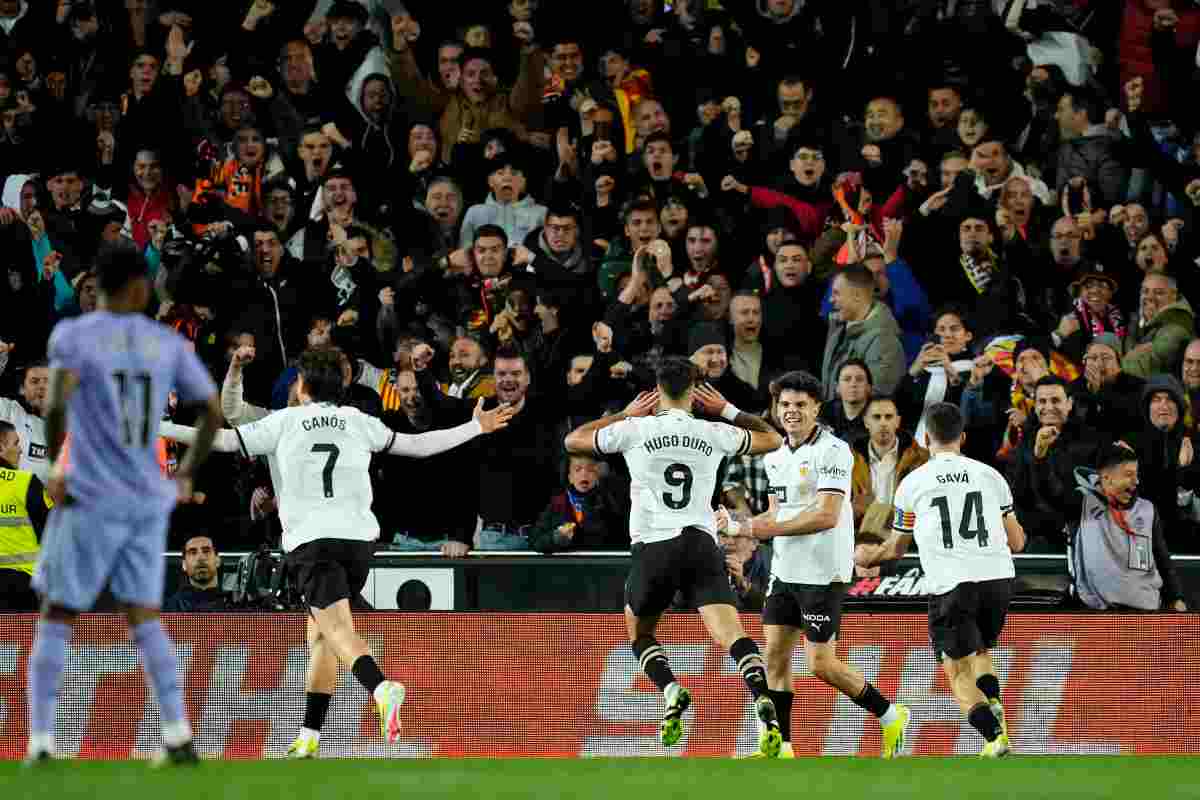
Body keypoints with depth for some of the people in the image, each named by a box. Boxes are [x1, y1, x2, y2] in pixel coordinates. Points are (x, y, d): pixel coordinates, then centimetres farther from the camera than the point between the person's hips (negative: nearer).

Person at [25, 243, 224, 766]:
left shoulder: (73, 335, -5)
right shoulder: (169, 344, 7)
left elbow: (57, 402, -22)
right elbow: (213, 412, 8)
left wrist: (53, 466, -9)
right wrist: (187, 476, 19)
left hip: (91, 502, -3)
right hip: (149, 503, 3)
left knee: (56, 618, 5)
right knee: (144, 619, 9)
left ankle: (41, 741, -2)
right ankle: (179, 737, -3)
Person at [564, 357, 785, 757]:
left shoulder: (635, 430, 2)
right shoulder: (714, 434, 8)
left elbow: (573, 440, 18)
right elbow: (772, 439, 27)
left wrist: (625, 414, 24)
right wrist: (726, 409, 32)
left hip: (653, 545, -1)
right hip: (702, 544, 1)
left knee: (640, 634, 20)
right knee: (731, 634, -11)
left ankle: (672, 692, -7)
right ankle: (763, 702, -34)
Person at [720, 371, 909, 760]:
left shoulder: (832, 451, -13)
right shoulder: (776, 458, 13)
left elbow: (827, 516, -20)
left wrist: (769, 528, -16)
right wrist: (737, 526, 3)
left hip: (822, 574, -8)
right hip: (785, 571, 8)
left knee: (821, 664, -7)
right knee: (775, 655, 2)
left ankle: (891, 716, 11)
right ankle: (780, 746, 7)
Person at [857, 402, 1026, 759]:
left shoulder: (912, 484, 8)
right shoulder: (990, 476, 12)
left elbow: (897, 548, 22)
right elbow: (1017, 542, 17)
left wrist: (868, 555, 44)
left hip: (951, 584, -3)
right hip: (998, 577, 3)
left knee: (959, 673, 1)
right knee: (982, 651, 26)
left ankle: (994, 736, -23)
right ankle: (994, 706, -2)